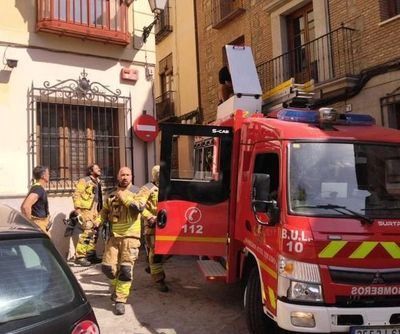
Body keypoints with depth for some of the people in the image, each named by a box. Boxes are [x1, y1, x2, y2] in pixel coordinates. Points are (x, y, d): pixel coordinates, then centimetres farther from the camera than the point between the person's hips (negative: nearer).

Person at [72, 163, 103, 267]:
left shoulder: (98, 182, 21)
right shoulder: (84, 181, -3)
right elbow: (76, 194, -11)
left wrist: (100, 209, 17)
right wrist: (77, 208, -17)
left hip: (95, 211, 8)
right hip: (86, 210, -8)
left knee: (94, 233, 10)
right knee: (86, 233, -14)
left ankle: (91, 255, 20)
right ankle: (79, 256, -10)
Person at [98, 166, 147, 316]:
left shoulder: (137, 192, -1)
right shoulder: (111, 195, 12)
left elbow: (140, 207, -21)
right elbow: (104, 212, 21)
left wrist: (124, 197, -16)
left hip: (130, 236, -4)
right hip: (114, 236, 4)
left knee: (126, 269, -6)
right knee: (108, 267, 3)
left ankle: (120, 300, 4)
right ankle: (116, 285, 33)